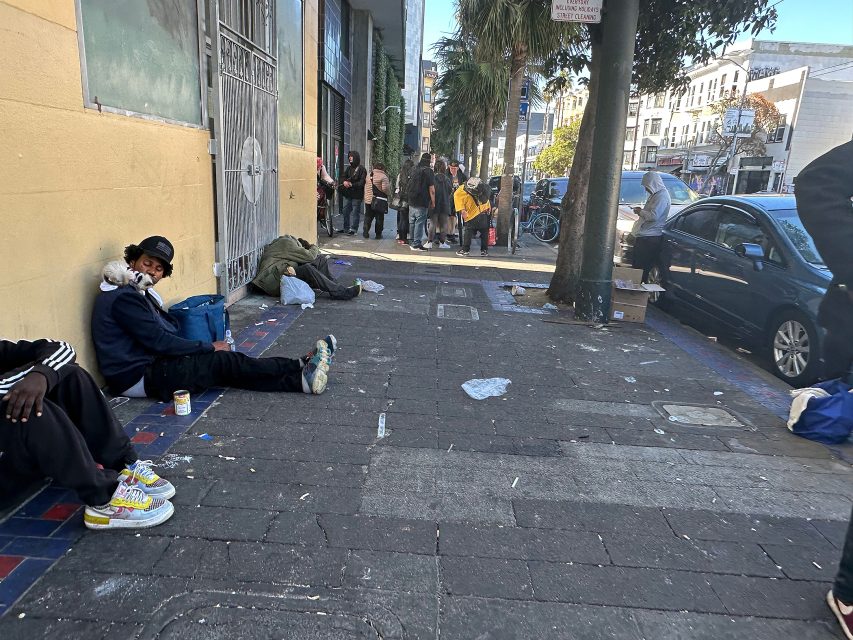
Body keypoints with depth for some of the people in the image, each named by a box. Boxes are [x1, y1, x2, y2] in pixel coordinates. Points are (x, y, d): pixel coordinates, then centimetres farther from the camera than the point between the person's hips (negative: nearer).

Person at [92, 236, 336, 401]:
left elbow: (173, 328, 10)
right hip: (137, 378, -9)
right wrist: (209, 347, -13)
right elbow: (159, 342, -20)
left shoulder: (138, 294, 15)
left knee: (225, 364, -4)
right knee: (224, 361, -15)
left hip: (150, 363, 9)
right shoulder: (123, 298, -17)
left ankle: (301, 370, -8)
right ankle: (302, 374, -12)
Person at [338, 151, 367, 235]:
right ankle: (346, 228, 20)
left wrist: (351, 184, -18)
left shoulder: (362, 169, -8)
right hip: (347, 193, 7)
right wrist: (344, 182, -9)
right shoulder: (348, 168, 13)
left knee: (355, 212, -2)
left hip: (357, 194, -7)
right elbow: (343, 177, 13)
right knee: (346, 211, 10)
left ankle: (353, 229, 4)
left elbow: (361, 183, -13)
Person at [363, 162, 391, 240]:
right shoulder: (383, 177, -9)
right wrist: (389, 185, 3)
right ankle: (378, 234, 8)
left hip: (368, 199, 5)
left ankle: (365, 232, 11)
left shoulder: (369, 176, 12)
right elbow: (385, 189, -16)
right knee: (379, 218, 4)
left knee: (368, 216, 15)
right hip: (379, 201, -5)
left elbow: (365, 187, 16)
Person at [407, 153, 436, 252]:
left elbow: (409, 186, 18)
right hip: (422, 202, -7)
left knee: (412, 222, 13)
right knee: (419, 222, -4)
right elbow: (431, 189, -12)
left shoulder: (415, 170, 11)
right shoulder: (429, 171, -9)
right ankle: (416, 244, -5)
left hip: (411, 201, 7)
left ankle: (411, 242, 20)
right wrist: (433, 202, -5)